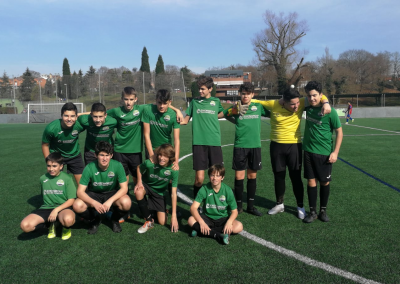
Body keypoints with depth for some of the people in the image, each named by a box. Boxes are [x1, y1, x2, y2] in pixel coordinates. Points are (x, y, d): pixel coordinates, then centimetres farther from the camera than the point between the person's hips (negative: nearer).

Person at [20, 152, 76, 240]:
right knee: (25, 225, -22)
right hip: (46, 208, 4)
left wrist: (56, 210, -19)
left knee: (68, 219, -40)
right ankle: (50, 224, 7)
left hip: (63, 207, -4)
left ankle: (66, 228, 1)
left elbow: (71, 200, -7)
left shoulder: (67, 179, -4)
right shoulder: (43, 178, 8)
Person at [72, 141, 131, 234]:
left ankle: (115, 219, 5)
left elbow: (124, 188, -19)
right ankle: (95, 220, 5)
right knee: (77, 206, -29)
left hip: (112, 194, 0)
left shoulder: (117, 165, -20)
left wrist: (110, 201, -34)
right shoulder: (90, 168, -20)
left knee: (126, 203, -33)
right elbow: (80, 191, -20)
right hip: (94, 194, 1)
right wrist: (94, 203, -37)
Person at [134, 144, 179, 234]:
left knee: (162, 222, -4)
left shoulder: (173, 170, -28)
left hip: (160, 192, 1)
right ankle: (149, 221, -18)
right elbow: (139, 168, -4)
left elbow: (173, 194, -24)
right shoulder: (149, 163, -30)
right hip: (146, 186, -1)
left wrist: (174, 216, -26)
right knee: (138, 192, -39)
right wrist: (139, 182, -20)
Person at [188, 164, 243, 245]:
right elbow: (193, 207, -18)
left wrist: (229, 222, -29)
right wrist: (201, 222, -34)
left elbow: (234, 211, -7)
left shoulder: (228, 190, -10)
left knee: (239, 227, -28)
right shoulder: (204, 189, -11)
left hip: (223, 219, 1)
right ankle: (219, 236, -31)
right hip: (208, 218, -1)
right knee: (191, 220, -27)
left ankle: (200, 231, -25)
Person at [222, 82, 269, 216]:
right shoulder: (235, 107, 2)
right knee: (239, 177, 0)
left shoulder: (259, 107, 5)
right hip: (240, 146, -1)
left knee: (252, 176, 9)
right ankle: (239, 205, 16)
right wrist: (234, 110, -4)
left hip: (255, 145, 2)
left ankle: (251, 205, 22)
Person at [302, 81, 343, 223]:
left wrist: (335, 152, -10)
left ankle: (323, 211, 24)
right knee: (311, 181, 5)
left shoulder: (330, 111, -12)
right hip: (309, 151, 3)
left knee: (325, 182, 7)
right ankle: (312, 212, 16)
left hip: (324, 153, -3)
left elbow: (339, 132, -6)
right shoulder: (308, 108, 1)